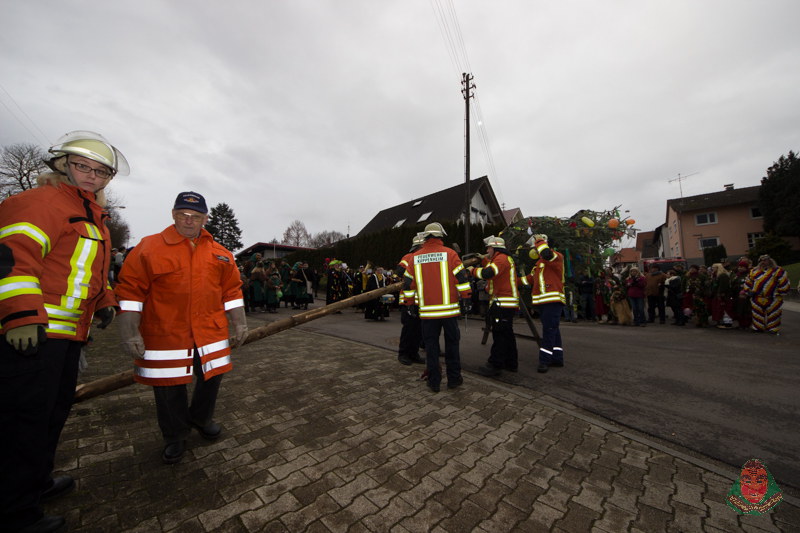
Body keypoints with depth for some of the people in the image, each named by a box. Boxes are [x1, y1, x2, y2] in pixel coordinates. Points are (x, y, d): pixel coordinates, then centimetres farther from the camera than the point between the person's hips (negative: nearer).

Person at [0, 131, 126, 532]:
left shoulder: (94, 217, 21)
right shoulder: (42, 201, -8)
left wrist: (104, 301, 19)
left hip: (68, 334, 10)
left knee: (55, 411, 21)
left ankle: (36, 481, 38)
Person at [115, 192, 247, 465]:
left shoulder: (219, 253, 5)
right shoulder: (149, 247, -3)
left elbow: (231, 290, 7)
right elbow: (130, 291, -4)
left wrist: (239, 324, 4)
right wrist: (130, 333, -9)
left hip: (210, 332, 3)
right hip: (165, 335, -2)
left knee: (211, 378, 14)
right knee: (169, 387, 10)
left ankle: (201, 418, 43)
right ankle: (175, 438, 34)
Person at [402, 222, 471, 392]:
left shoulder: (416, 257, 3)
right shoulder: (449, 253, -4)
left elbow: (408, 283, 7)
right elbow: (462, 278, -6)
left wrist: (410, 300, 19)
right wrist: (466, 298, 6)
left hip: (427, 310, 1)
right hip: (449, 308, -1)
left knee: (431, 345, 12)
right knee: (452, 344, 14)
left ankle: (434, 381, 18)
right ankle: (454, 379, 25)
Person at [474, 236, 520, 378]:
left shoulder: (502, 258, -12)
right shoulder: (505, 259, 22)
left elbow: (487, 273, -26)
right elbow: (491, 270, 23)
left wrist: (472, 270, -12)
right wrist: (484, 260, 11)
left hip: (503, 304, -11)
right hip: (506, 303, 11)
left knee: (499, 334, -7)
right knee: (507, 333, 15)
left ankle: (495, 365, -2)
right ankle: (511, 363, 25)